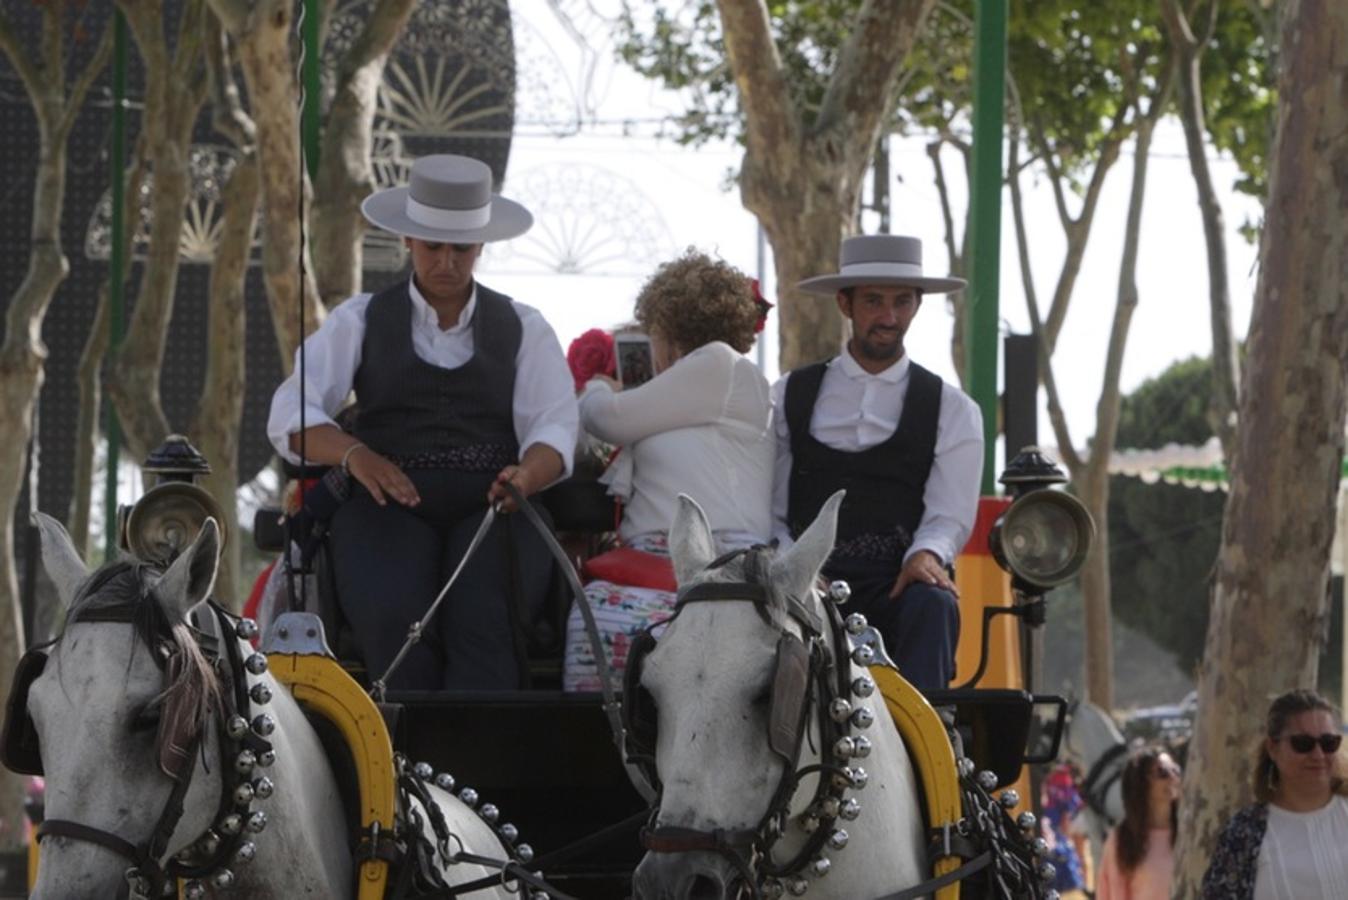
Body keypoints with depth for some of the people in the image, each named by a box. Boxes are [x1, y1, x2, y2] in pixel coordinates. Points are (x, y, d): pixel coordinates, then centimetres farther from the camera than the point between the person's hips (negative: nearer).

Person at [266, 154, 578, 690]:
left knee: (482, 621, -33)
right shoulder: (360, 320, 15)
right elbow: (289, 417, 5)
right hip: (388, 505, 0)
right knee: (394, 621, -34)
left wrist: (526, 475, -18)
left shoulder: (523, 328, 18)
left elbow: (554, 428, 7)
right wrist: (354, 454, -17)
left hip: (491, 506, 0)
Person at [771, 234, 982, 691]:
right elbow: (767, 510, 12)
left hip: (900, 585, 0)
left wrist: (927, 554, -18)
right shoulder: (789, 397, 17)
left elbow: (950, 514, 6)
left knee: (931, 604, -36)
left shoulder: (952, 409, 16)